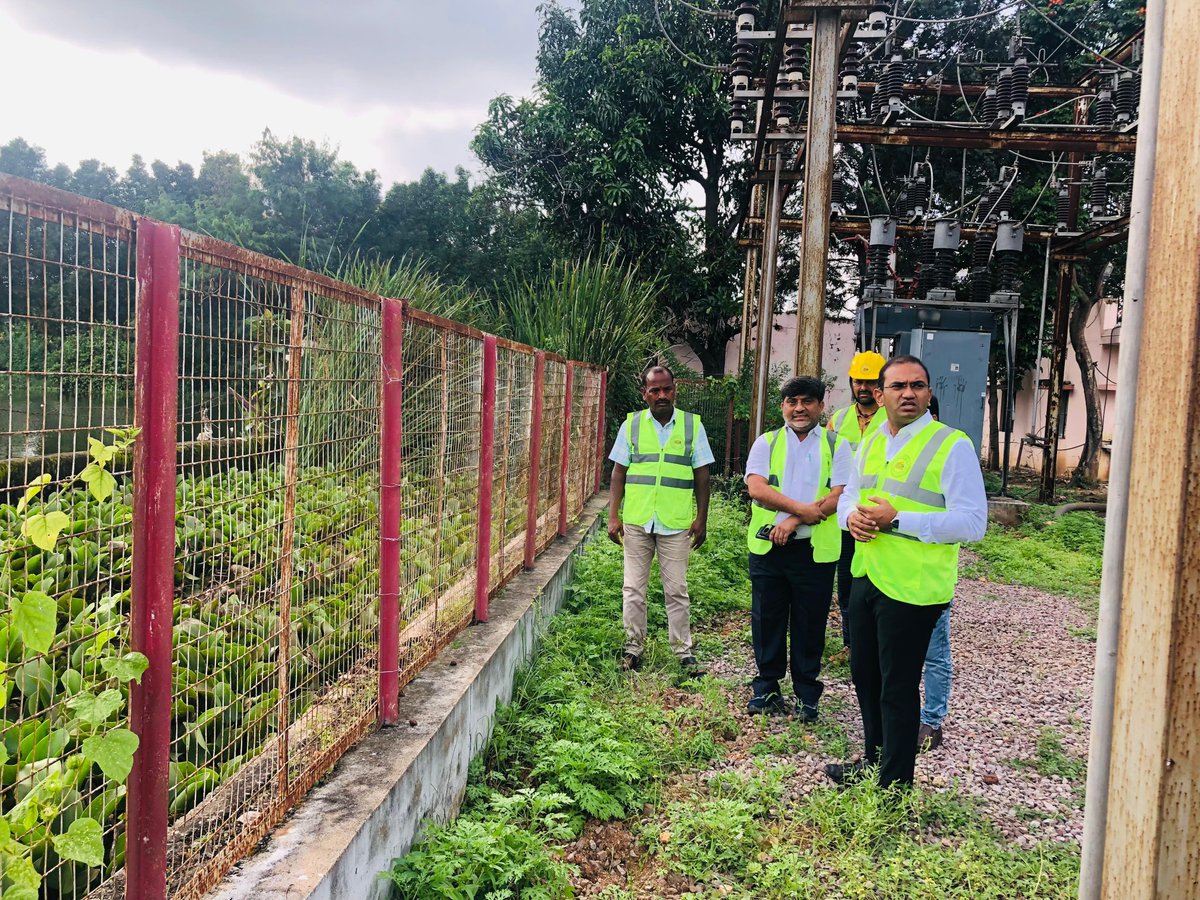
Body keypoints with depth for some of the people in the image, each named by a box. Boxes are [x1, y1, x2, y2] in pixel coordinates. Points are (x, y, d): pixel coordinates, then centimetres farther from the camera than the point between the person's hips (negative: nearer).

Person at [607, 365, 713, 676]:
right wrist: (613, 516, 0)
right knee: (633, 588, 8)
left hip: (676, 523, -1)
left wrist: (701, 519, 0)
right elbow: (618, 473, 5)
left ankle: (683, 649, 18)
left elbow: (701, 476, 5)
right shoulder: (631, 425, 4)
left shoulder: (693, 425, 3)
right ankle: (634, 644, 21)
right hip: (636, 521, 1)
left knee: (677, 589, 6)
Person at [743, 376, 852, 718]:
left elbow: (839, 496, -8)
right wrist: (801, 508, -19)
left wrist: (793, 521, -17)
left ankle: (807, 695, 21)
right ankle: (766, 688, 24)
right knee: (767, 621, 9)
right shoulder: (766, 442, 7)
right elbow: (756, 488, -8)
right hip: (768, 546, 1)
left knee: (810, 626, 7)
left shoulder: (837, 446, 4)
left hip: (815, 549, -1)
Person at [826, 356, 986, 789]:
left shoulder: (952, 445, -12)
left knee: (897, 688, 4)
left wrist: (897, 519, -22)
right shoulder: (871, 444, 11)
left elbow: (973, 522, -18)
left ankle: (894, 784, 21)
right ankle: (874, 760, 40)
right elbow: (848, 495, 22)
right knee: (864, 676, 20)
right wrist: (851, 516, -2)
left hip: (912, 587, -7)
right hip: (866, 576, 8)